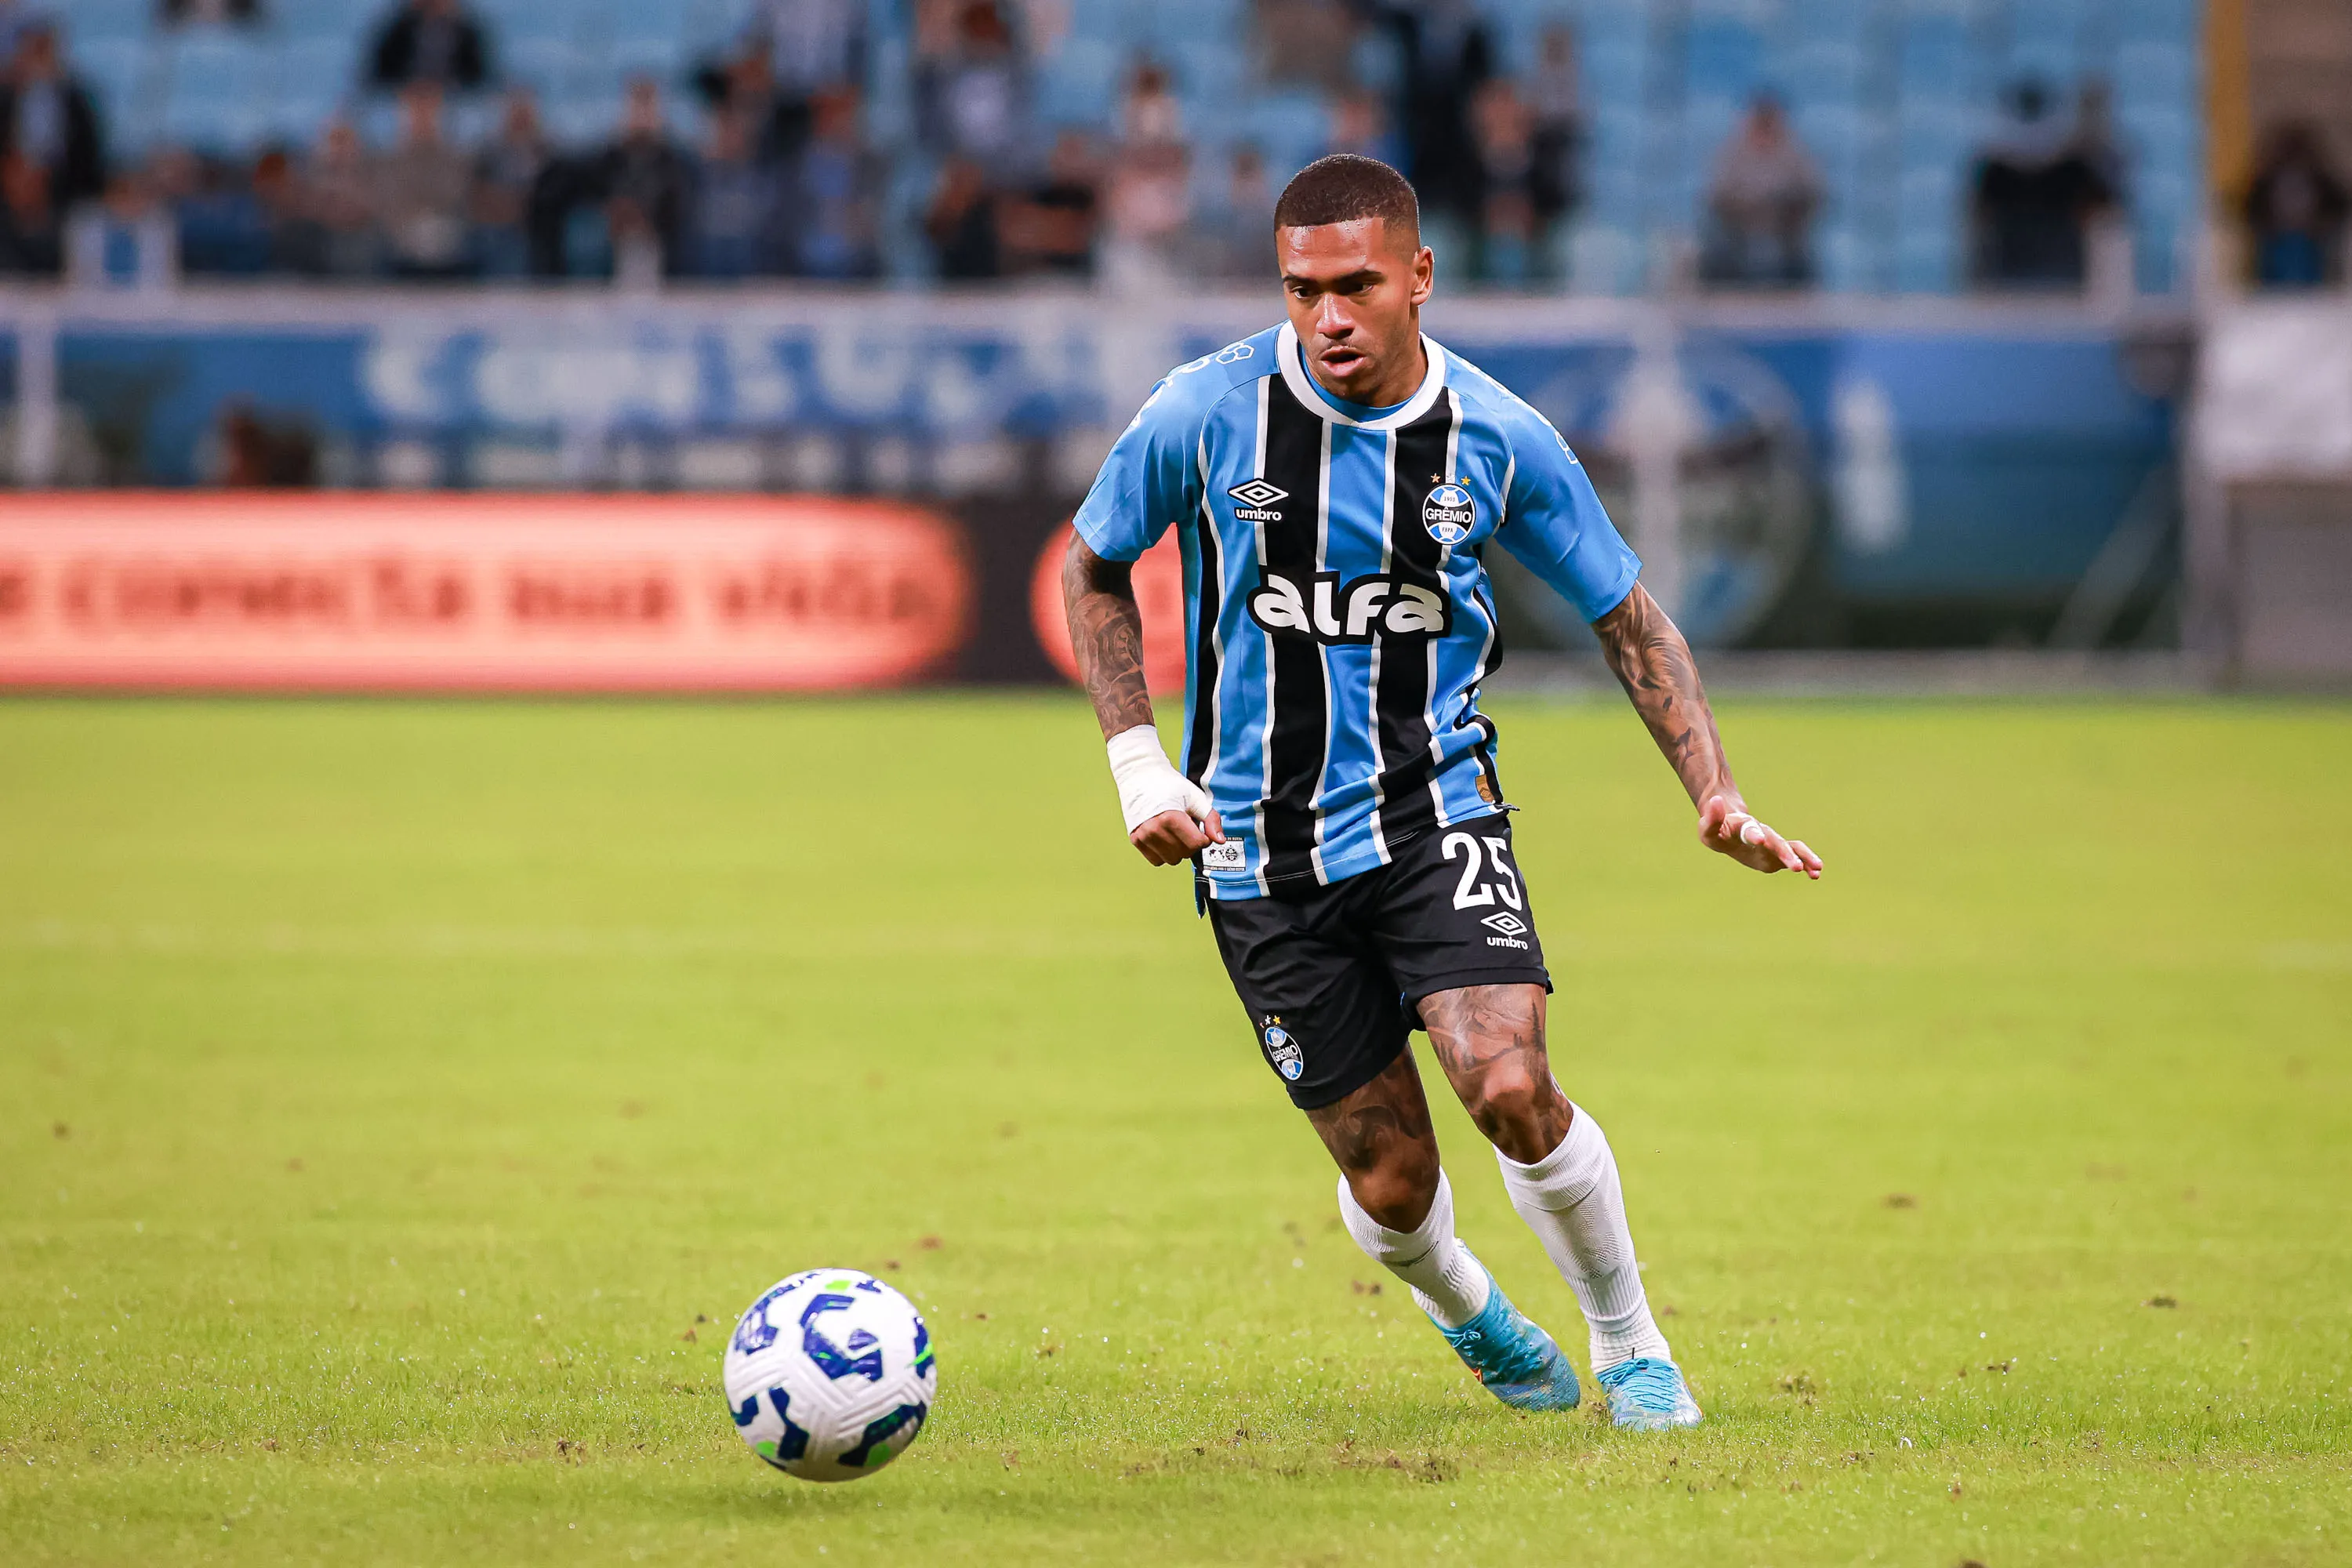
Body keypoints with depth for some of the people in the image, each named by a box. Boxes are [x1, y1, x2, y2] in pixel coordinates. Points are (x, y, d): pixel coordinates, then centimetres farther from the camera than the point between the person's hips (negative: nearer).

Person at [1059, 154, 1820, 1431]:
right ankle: (1466, 1311, 37)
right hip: (1259, 846, 0)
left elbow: (1625, 617, 7)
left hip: (1434, 808, 0)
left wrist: (1714, 796, -5)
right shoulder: (1205, 413, -10)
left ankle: (1628, 1345, 4)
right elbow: (1093, 569, 7)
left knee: (1510, 1090, -22)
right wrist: (1139, 764, -3)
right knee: (1388, 1176, 1)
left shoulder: (1496, 438, -6)